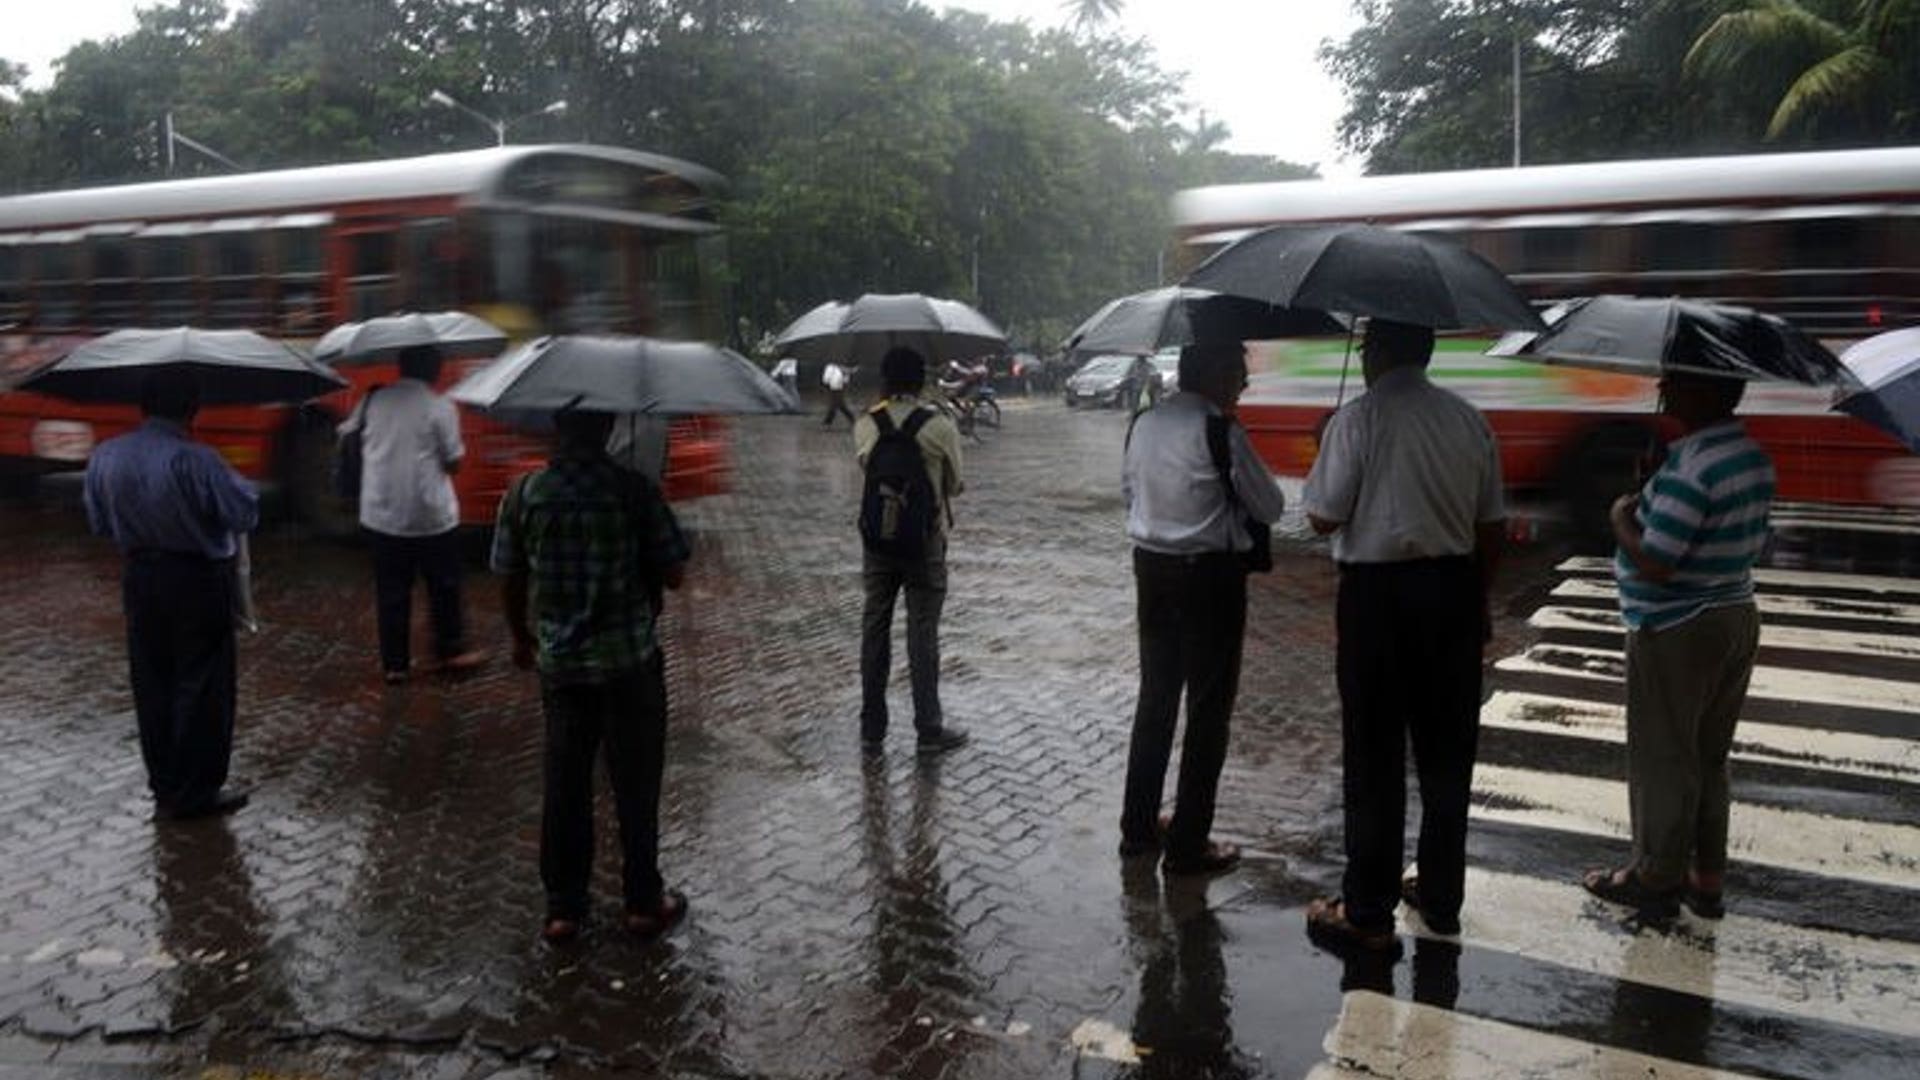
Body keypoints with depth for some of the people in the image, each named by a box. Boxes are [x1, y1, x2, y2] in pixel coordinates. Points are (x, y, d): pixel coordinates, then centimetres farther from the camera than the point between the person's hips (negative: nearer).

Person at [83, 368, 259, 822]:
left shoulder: (104, 457, -1)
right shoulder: (194, 459, -23)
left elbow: (99, 522, 8)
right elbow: (245, 513, -18)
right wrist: (242, 487, 2)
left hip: (140, 579, 6)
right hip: (197, 581, -6)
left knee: (152, 685, 17)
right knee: (202, 687, 5)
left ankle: (164, 785, 26)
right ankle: (193, 793, 11)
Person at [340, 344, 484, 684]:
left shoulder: (373, 399, 2)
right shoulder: (440, 407, -10)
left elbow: (347, 432, 12)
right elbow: (453, 462, -7)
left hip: (381, 514, 4)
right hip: (431, 515, -3)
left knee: (391, 591, 10)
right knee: (443, 586, 13)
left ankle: (394, 663, 15)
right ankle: (450, 650, 22)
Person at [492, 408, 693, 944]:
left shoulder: (524, 492, -5)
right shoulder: (635, 490, -14)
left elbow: (509, 579, 3)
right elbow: (673, 574, -11)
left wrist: (521, 638, 19)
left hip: (559, 663, 3)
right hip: (630, 661, -2)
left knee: (564, 785, 14)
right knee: (635, 784, 11)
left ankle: (562, 909, 23)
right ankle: (644, 903, 23)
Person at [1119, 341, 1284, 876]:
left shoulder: (1143, 424, 4)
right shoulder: (1220, 431, -17)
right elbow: (1270, 507, -9)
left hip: (1150, 566, 7)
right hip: (1210, 573, -7)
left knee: (1155, 697, 18)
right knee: (1209, 710, 5)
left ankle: (1138, 827, 29)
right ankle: (1187, 845, 12)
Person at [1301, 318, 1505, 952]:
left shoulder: (1358, 419, -13)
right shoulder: (1469, 420, 5)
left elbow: (1324, 518, -11)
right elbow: (1492, 525, 9)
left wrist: (1325, 475, 8)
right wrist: (1479, 603, 18)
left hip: (1377, 594, -5)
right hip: (1454, 587, 6)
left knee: (1374, 758, 3)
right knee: (1447, 752, 15)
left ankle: (1368, 913, 12)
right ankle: (1441, 898, 28)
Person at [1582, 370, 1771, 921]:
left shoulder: (1689, 468, -25)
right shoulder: (1755, 458, 5)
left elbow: (1654, 564, -26)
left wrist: (1621, 517, -9)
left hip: (1675, 634, -9)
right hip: (1736, 621, 9)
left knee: (1661, 760, 5)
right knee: (1709, 760, 18)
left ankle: (1654, 880, 18)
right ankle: (1706, 880, 28)